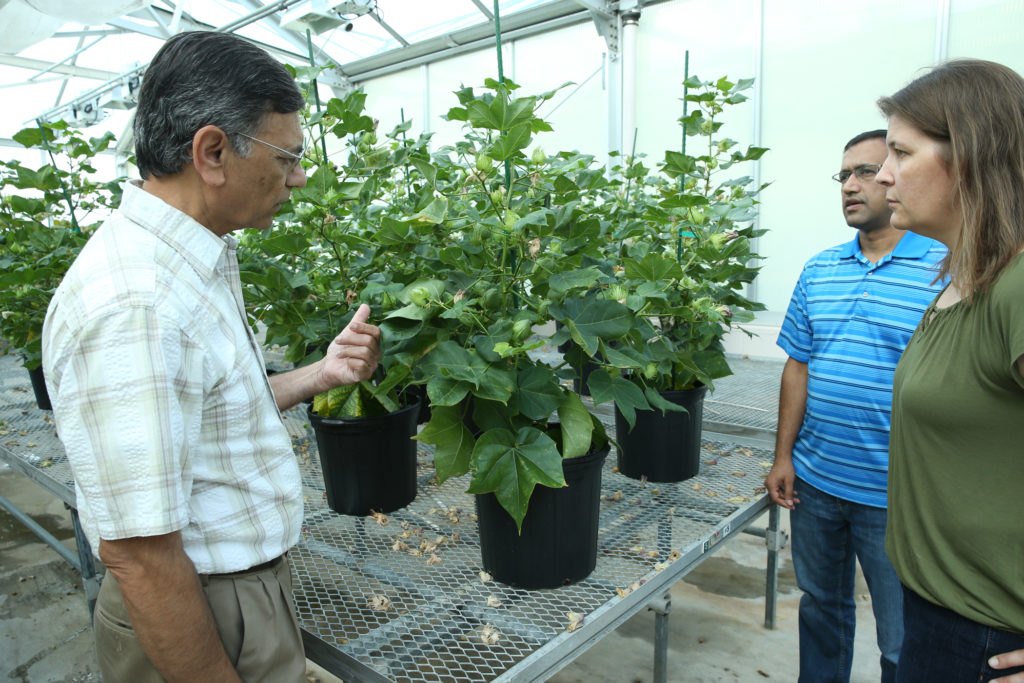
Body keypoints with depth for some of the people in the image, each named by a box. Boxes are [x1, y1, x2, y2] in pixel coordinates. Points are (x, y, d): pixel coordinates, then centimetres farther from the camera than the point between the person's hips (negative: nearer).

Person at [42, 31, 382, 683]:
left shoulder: (197, 263, 3)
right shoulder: (132, 306, -30)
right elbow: (139, 556, -28)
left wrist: (320, 374, -1)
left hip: (253, 576, 9)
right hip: (200, 619, -9)